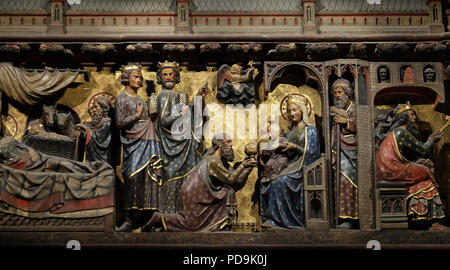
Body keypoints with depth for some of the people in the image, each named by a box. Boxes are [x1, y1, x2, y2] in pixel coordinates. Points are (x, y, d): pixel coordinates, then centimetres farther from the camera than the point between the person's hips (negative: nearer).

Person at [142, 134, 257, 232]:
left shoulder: (224, 163, 9)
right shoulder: (213, 161, -21)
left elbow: (237, 183, 6)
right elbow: (231, 179, -20)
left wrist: (248, 168, -5)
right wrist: (242, 165, -12)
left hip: (205, 196, 10)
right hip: (195, 197, -10)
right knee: (192, 225, -4)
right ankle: (161, 218, 5)